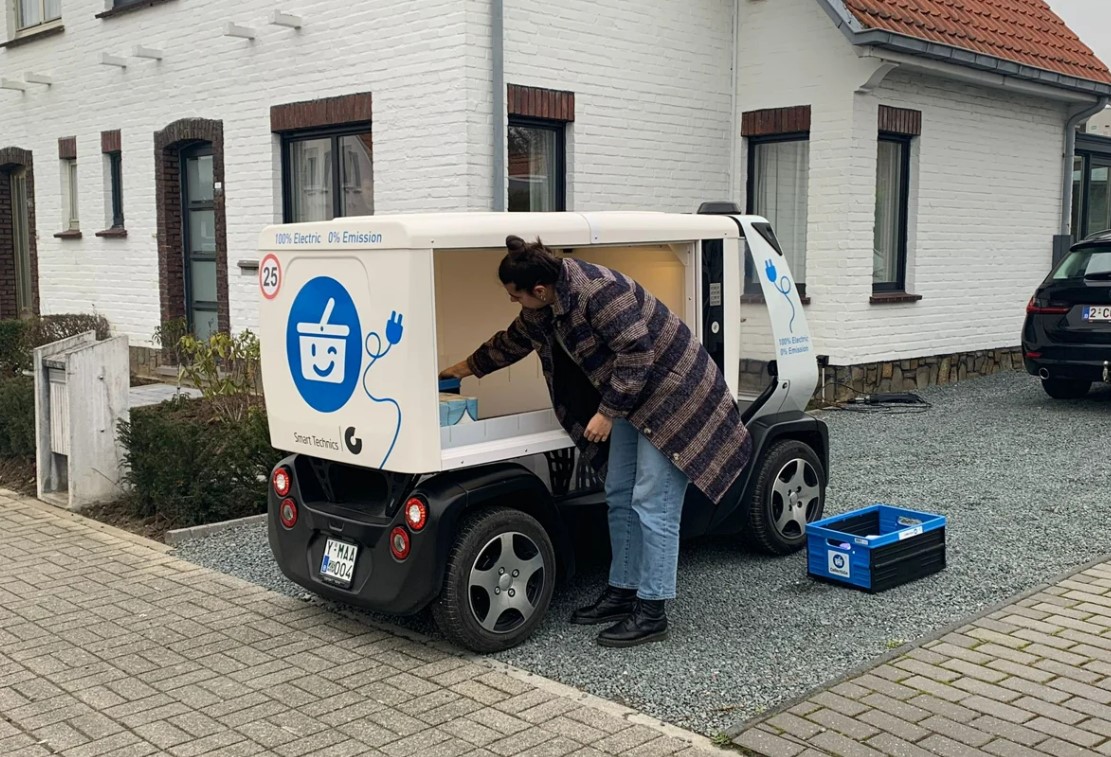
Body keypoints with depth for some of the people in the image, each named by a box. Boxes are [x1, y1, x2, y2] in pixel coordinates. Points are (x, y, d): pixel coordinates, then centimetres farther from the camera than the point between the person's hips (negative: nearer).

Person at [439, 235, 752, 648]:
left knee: (653, 507, -8)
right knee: (619, 499, 12)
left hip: (671, 394, -10)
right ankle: (622, 593, 24)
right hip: (632, 398, 10)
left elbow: (636, 353, -28)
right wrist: (466, 368, 29)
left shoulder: (597, 291, -27)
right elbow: (513, 341, 21)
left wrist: (606, 412, -22)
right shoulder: (543, 307, 2)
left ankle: (652, 614, -1)